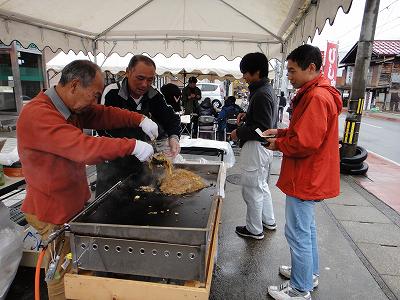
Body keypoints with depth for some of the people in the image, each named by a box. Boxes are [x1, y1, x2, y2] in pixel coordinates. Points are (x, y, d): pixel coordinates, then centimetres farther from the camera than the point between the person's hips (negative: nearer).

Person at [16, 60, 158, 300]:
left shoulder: (73, 107, 1)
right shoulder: (37, 115, -28)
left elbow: (104, 114, 7)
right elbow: (85, 148, -36)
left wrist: (140, 120, -7)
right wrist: (133, 146, -30)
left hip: (75, 202, 8)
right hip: (54, 212, -8)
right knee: (63, 274, 10)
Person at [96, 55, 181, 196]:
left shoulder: (154, 96, -2)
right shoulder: (112, 93, -16)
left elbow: (171, 118, -2)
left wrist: (173, 137, -24)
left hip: (141, 163, 4)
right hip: (112, 163, -4)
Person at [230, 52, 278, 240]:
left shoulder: (261, 95, -21)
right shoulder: (268, 90, 10)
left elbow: (262, 129, -26)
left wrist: (239, 133, -15)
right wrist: (247, 115, 9)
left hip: (255, 147, -11)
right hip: (264, 147, 11)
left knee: (251, 190, 4)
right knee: (261, 186, 23)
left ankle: (254, 230, 21)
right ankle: (269, 221, 38)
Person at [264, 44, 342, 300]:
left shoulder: (317, 97, -21)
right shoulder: (316, 93, 12)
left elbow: (304, 143, -27)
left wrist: (278, 144, -11)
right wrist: (281, 132, 6)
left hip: (306, 178, -11)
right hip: (310, 176, 11)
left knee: (298, 233, 2)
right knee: (307, 228, 22)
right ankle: (310, 273, 40)